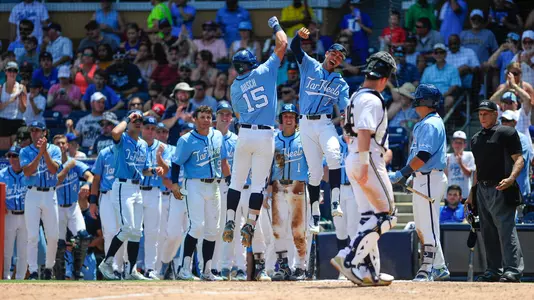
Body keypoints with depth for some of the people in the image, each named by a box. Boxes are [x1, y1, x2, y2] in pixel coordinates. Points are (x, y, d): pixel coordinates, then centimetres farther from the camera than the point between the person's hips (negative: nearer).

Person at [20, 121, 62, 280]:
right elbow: (27, 172, -9)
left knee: (53, 236, 3)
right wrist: (39, 154, -16)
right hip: (33, 195, -1)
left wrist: (45, 151, -17)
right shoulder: (25, 151, 5)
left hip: (50, 195, 1)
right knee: (32, 236, -7)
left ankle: (49, 267, 20)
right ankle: (33, 271, -7)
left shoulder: (54, 149, 6)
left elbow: (53, 169, -8)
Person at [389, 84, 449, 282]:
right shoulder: (423, 124, 18)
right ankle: (439, 268, 19)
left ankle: (427, 269, -8)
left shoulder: (431, 124, -14)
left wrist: (401, 174, -23)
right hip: (421, 179, 11)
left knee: (428, 226, -9)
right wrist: (406, 174, 17)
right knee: (422, 228, 14)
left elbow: (423, 156, -23)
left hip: (430, 179, -11)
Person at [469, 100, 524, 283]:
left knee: (506, 230, -14)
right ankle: (494, 272, 14)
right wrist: (472, 193, 20)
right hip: (482, 190, 8)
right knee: (488, 233, 9)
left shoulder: (506, 133, -3)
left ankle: (513, 271, -19)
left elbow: (519, 159, -9)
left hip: (501, 190, -8)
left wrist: (511, 178, -26)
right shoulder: (476, 139, 20)